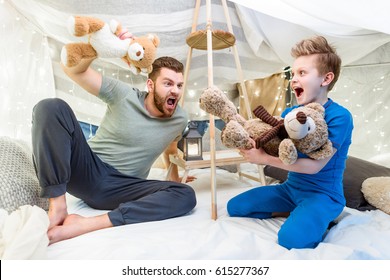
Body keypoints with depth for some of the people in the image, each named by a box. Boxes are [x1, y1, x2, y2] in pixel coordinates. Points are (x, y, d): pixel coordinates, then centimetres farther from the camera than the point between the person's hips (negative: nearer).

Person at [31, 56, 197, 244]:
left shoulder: (180, 119, 4)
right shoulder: (124, 95, -5)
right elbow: (71, 68, -8)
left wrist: (174, 177, 20)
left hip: (124, 188, 2)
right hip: (88, 172, -1)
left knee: (186, 195, -25)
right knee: (52, 107, -22)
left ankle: (84, 224, -32)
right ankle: (58, 208, -24)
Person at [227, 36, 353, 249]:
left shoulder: (339, 117, -19)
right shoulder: (290, 113, 1)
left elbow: (314, 166, -24)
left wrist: (263, 158, -28)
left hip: (322, 193, -6)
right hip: (291, 188, 7)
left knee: (291, 238, -32)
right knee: (234, 206, 3)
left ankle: (321, 218, 0)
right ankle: (294, 212, 7)